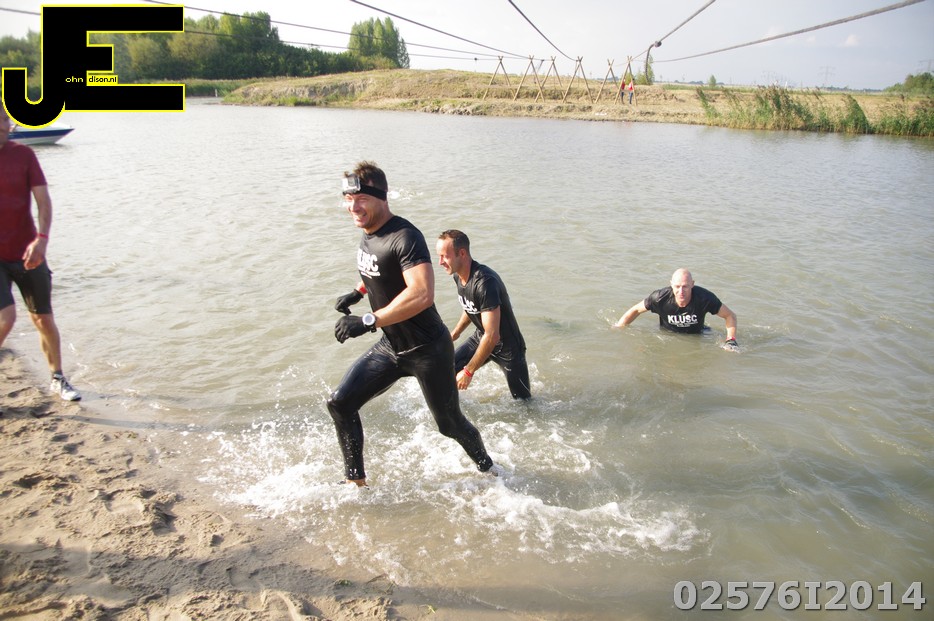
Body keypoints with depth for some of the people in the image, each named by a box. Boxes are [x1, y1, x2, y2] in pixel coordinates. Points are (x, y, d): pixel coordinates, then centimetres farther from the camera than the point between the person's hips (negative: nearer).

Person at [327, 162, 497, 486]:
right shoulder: (368, 233, 2)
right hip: (390, 346, 8)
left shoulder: (404, 237, -25)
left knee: (449, 424, 9)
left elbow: (422, 294, -39)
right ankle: (356, 481, 16)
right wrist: (358, 292, 12)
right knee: (340, 403, 0)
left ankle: (487, 468, 38)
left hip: (427, 350, -8)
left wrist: (368, 321, -39)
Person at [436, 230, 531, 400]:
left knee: (524, 402, 5)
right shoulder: (458, 275, -6)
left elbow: (492, 336, -33)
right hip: (480, 339, 7)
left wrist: (468, 371, -28)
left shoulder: (485, 282, -33)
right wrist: (455, 333, 17)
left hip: (507, 347, -7)